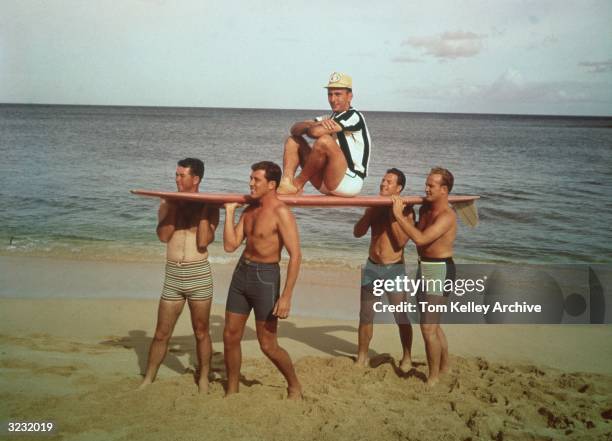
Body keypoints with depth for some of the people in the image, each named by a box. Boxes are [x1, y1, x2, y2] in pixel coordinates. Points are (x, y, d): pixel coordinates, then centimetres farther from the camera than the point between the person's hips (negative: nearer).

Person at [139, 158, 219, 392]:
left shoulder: (209, 206, 0)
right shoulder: (168, 203, 6)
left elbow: (203, 242, -12)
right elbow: (163, 235, -9)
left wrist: (203, 211, -12)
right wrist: (174, 207, -10)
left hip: (198, 274, -2)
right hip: (173, 275, 2)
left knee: (201, 332, 9)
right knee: (161, 333, 7)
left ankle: (203, 379, 23)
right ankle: (147, 379, 19)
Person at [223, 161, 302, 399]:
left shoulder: (281, 212, -16)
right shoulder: (249, 209, 8)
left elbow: (295, 256, -20)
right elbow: (230, 245, 5)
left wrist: (286, 296, -23)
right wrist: (230, 211, 1)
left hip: (265, 276, -7)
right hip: (241, 272, 7)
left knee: (268, 346, 0)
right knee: (230, 336, 11)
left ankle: (294, 387, 24)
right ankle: (232, 391, 27)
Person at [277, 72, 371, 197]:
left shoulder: (354, 116, -9)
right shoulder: (328, 119, 17)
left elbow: (316, 132, -22)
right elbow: (295, 129, 4)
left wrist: (307, 128, 2)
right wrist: (316, 124, -16)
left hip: (350, 182, -8)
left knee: (325, 140, -31)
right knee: (293, 140, 6)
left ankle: (298, 183, -14)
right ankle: (286, 183, -19)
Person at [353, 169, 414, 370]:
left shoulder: (406, 211, -7)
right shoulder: (374, 206, 7)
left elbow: (401, 241, -18)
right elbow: (358, 233, 0)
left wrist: (393, 214, -18)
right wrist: (370, 213, -11)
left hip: (394, 269, -4)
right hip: (372, 267, 4)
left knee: (402, 317, 0)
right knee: (365, 316, 11)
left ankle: (407, 358, 16)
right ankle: (362, 357, 24)